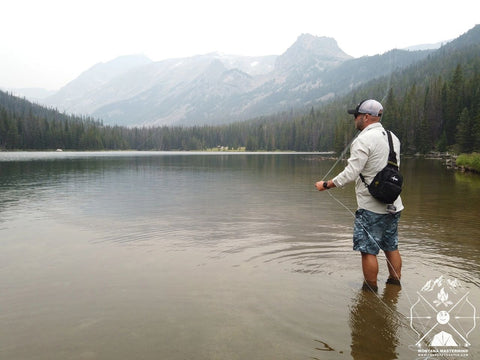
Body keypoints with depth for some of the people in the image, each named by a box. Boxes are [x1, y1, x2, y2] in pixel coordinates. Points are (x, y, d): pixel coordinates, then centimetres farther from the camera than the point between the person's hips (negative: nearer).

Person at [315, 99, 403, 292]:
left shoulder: (364, 140, -16)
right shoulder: (392, 137, 10)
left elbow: (350, 174, -21)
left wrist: (326, 185, -11)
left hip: (371, 207, -9)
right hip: (393, 204, 9)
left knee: (368, 250, 3)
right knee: (392, 247, 19)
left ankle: (370, 289, 13)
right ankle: (395, 283, 31)